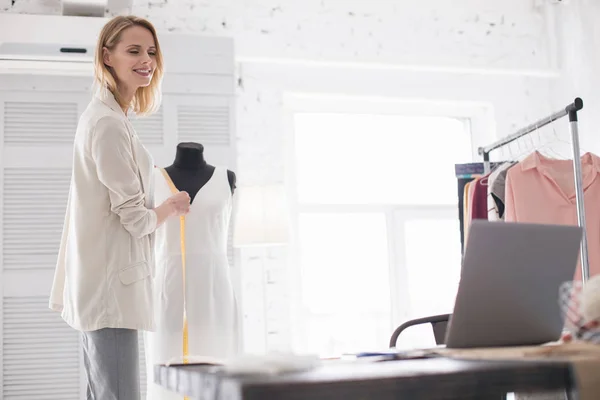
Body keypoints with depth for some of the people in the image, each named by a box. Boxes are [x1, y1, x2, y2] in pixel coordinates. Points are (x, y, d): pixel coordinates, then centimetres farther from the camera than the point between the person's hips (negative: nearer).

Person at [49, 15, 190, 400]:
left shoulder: (104, 116, 16)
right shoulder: (109, 123, -16)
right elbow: (136, 219, -15)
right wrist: (172, 207, 3)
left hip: (101, 285, 10)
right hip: (111, 284, -10)